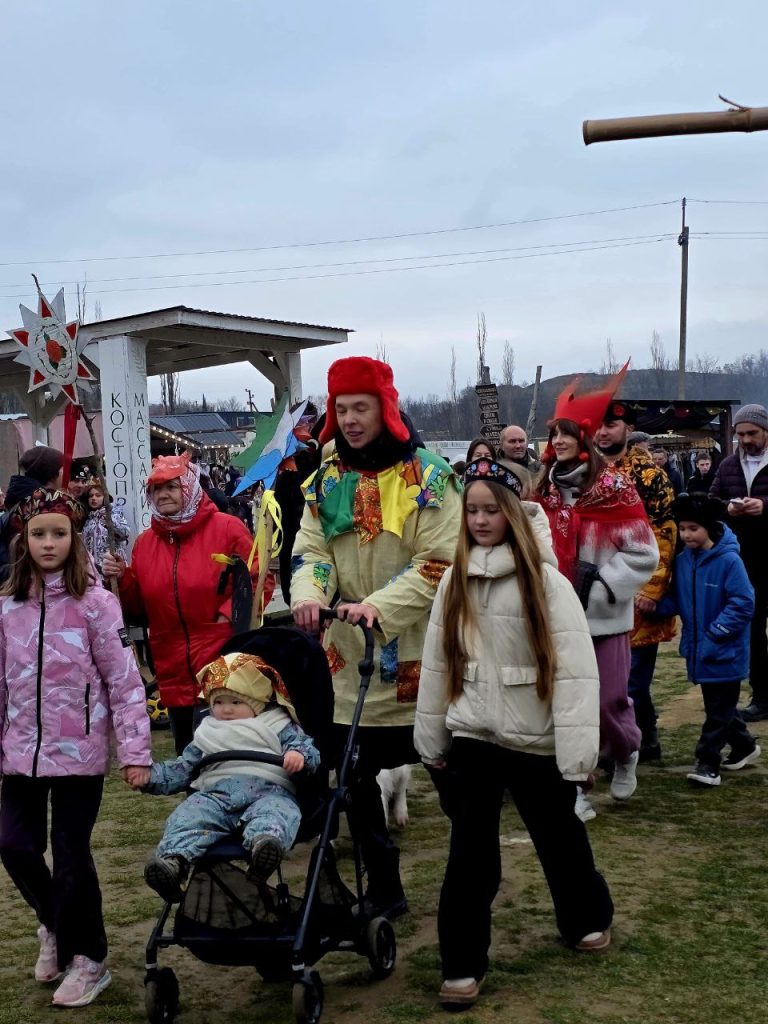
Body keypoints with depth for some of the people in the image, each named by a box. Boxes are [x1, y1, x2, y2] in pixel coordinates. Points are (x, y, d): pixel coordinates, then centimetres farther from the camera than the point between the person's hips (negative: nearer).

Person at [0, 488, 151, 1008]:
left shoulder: (96, 603, -8)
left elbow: (124, 680, -9)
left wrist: (135, 749, -12)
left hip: (79, 751, -4)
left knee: (71, 854, 2)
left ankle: (87, 958, 22)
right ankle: (55, 925, 34)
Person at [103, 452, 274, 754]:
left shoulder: (226, 528, -5)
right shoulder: (144, 542, 9)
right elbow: (137, 608, 11)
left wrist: (230, 614, -17)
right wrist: (121, 579, -6)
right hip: (175, 677, 5)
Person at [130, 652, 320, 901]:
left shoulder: (277, 725, 21)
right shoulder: (208, 733, 33)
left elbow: (307, 747, 8)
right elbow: (183, 768, 36)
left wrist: (299, 754, -18)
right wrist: (151, 775, 20)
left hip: (268, 790, -3)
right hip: (215, 793, 4)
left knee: (275, 811, -40)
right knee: (189, 814, -29)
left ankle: (267, 840, -71)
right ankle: (174, 858, -53)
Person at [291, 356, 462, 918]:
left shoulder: (428, 476, -8)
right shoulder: (326, 480, 7)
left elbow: (439, 562, -15)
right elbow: (311, 550, 2)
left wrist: (380, 605, -30)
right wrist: (309, 592, -22)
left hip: (418, 657, -4)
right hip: (350, 659, 5)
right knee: (357, 782, 11)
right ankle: (383, 890, 27)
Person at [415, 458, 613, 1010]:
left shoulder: (546, 581, -11)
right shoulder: (455, 580, 3)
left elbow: (576, 668, -15)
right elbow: (436, 663, 7)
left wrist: (577, 751, -19)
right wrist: (432, 739, 8)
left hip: (536, 738, -2)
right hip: (473, 736, 3)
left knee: (560, 838, 15)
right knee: (470, 853, 3)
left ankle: (587, 918, 41)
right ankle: (463, 962, 15)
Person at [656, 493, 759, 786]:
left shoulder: (729, 561, -18)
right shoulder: (682, 561, 2)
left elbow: (743, 604, -17)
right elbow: (677, 600, 9)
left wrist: (714, 633, -18)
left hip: (725, 651, -7)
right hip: (698, 649, 7)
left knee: (719, 708, 1)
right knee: (718, 704, 19)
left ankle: (708, 762, 6)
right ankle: (744, 746, 37)